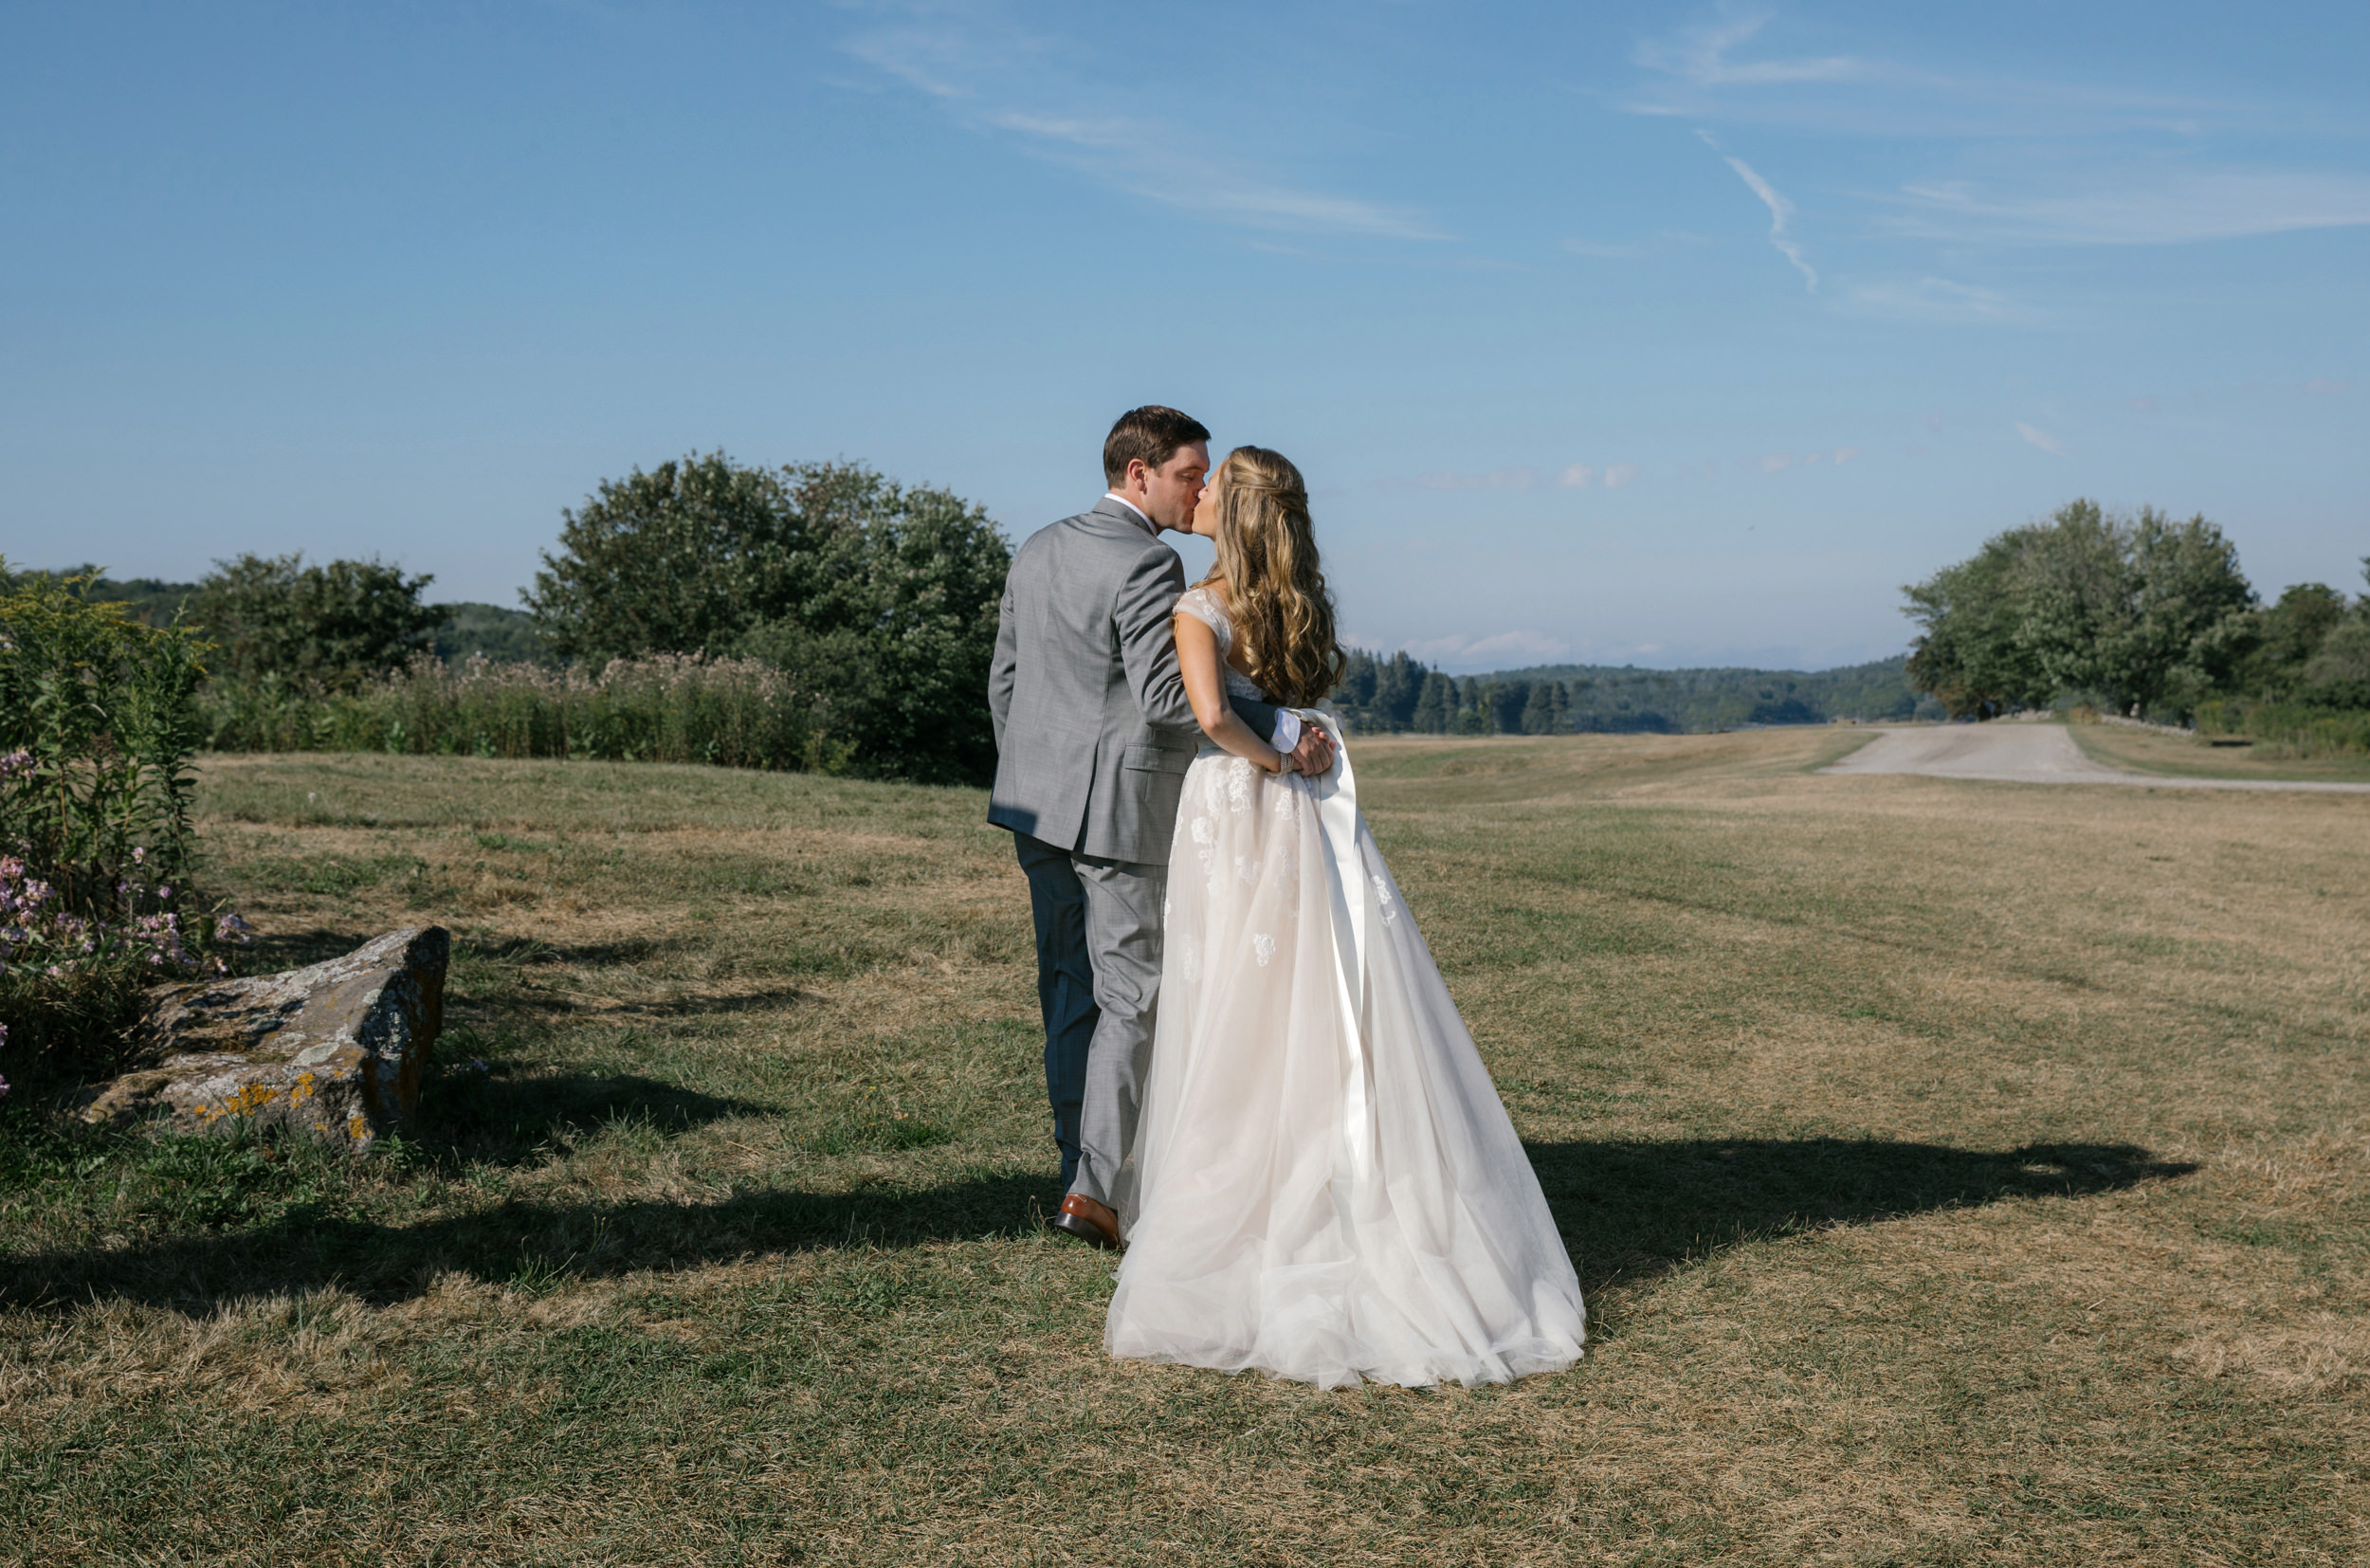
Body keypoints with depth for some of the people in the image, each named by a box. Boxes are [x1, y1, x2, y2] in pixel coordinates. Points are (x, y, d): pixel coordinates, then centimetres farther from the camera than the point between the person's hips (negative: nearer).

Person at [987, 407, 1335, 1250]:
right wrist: (1284, 729, -24)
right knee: (1132, 997, 0)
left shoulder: (1037, 550, 11)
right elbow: (1166, 693, -26)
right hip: (1118, 808, -8)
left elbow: (1004, 680, 15)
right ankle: (1092, 1189, -1)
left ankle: (1081, 1171, 23)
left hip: (1039, 801, 8)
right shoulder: (1147, 564, -16)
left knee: (1067, 989, 14)